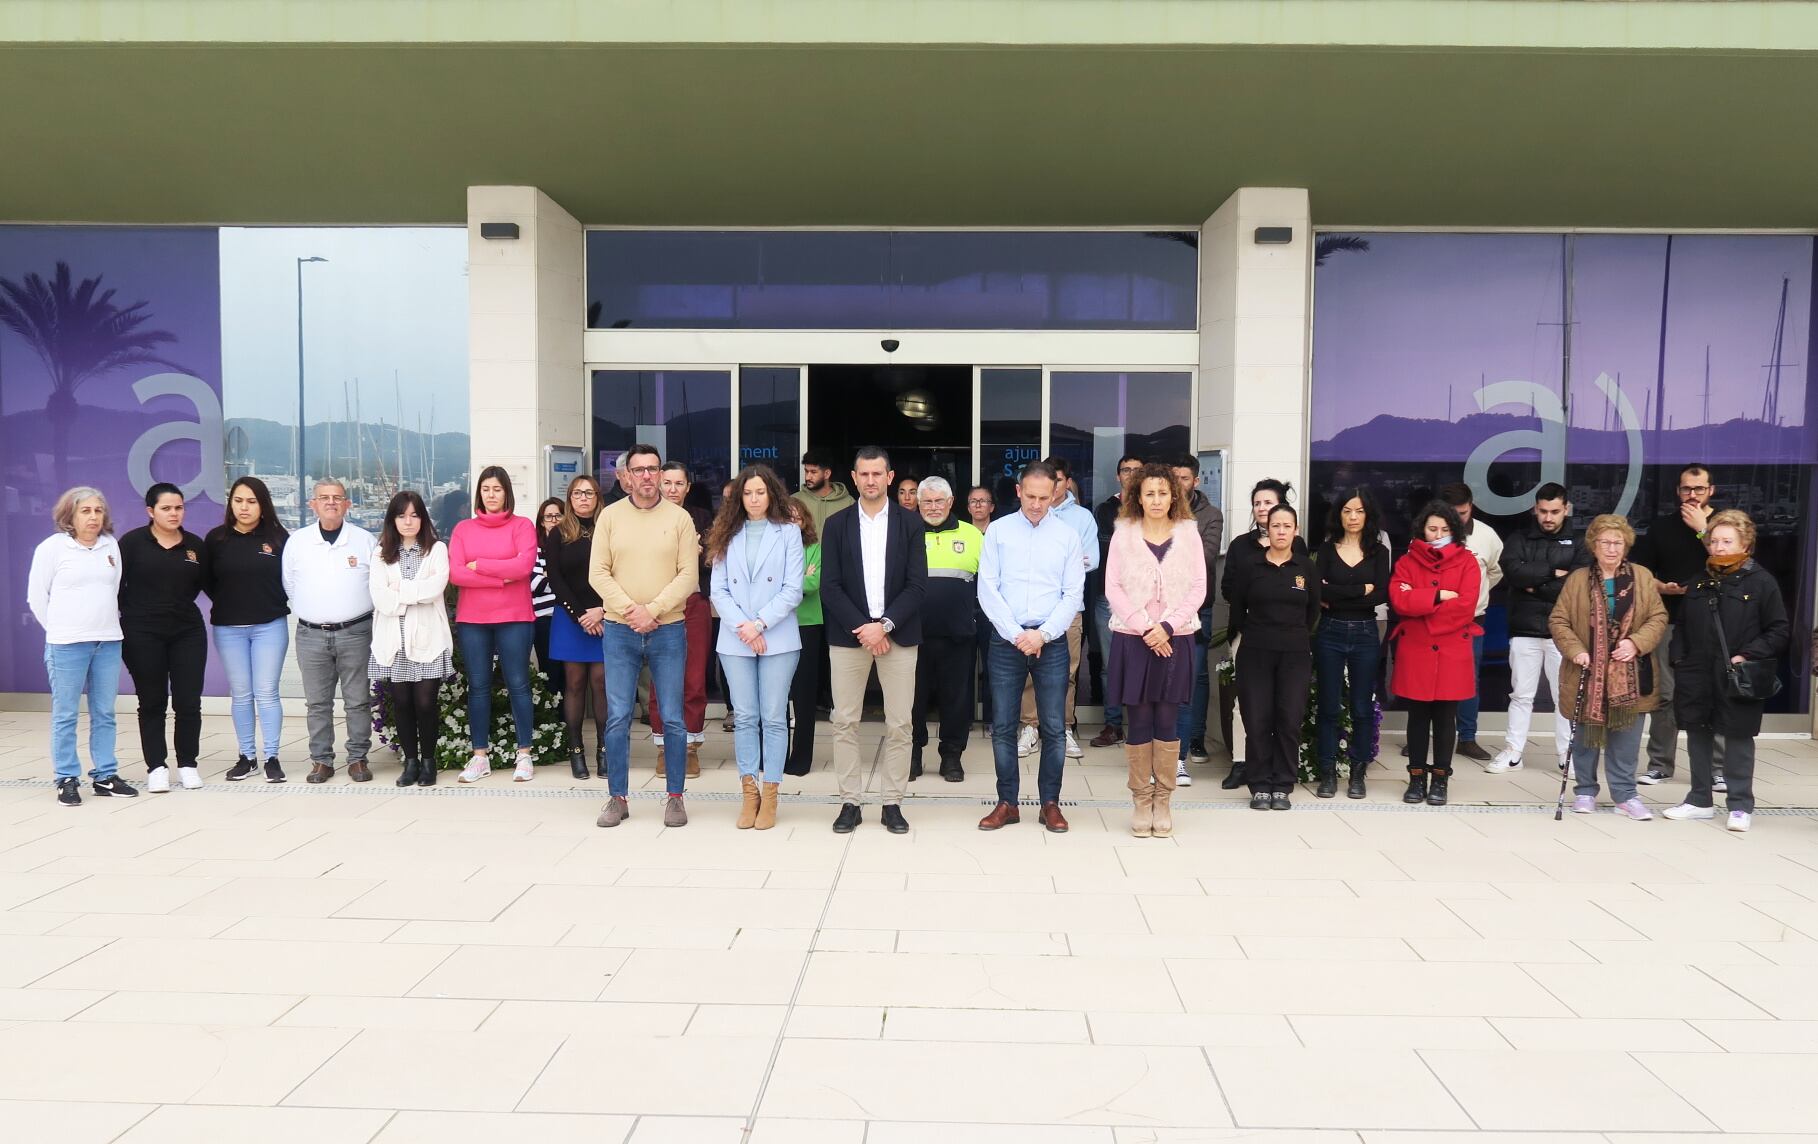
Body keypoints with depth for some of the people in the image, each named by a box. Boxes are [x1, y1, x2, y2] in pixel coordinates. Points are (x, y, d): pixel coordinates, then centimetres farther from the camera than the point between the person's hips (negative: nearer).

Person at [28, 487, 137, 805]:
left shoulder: (111, 545, 9)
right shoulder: (52, 547, -3)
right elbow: (37, 596, 1)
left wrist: (104, 623, 10)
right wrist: (61, 629, 4)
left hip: (108, 641, 4)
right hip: (67, 645, -4)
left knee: (104, 713, 8)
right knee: (65, 715, 1)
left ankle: (105, 776, 15)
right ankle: (68, 780, 8)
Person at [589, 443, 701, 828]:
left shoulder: (679, 518, 2)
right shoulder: (610, 516, 4)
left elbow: (689, 575, -4)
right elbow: (598, 573, -1)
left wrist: (653, 610, -14)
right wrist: (630, 609, -13)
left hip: (668, 630, -1)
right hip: (619, 631, 1)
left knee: (672, 719, 3)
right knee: (617, 718, 4)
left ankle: (675, 797, 14)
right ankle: (617, 797, 15)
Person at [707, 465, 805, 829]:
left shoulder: (788, 533, 2)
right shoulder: (728, 536, 10)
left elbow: (792, 590, -4)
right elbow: (719, 590, 4)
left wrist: (759, 624, -12)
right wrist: (741, 626, -9)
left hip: (778, 639, -2)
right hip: (735, 640, 2)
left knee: (774, 718, 1)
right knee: (744, 717, 5)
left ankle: (770, 795, 7)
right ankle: (749, 793, 13)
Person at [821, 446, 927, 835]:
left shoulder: (910, 523, 3)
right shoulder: (837, 524, 4)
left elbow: (917, 584, -3)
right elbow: (830, 586, -1)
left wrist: (884, 625, -14)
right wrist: (863, 628, -12)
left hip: (897, 635, 0)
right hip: (849, 634, 1)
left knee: (898, 725, 2)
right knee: (844, 722, 2)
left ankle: (893, 803, 12)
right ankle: (850, 802, 12)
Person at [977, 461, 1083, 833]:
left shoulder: (1068, 535, 4)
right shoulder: (998, 531, 3)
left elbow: (1073, 595, 2)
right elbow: (987, 590, -1)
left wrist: (1042, 635, -10)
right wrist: (1017, 635, -9)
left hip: (1051, 641, 0)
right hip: (1006, 639, 0)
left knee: (1054, 727, 4)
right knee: (1003, 726, 5)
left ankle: (1050, 803, 16)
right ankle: (1007, 803, 17)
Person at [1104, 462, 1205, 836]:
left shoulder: (1188, 533, 5)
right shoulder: (1124, 533, 3)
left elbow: (1198, 589, 1)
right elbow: (1113, 587, -2)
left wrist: (1167, 627, -11)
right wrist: (1144, 627, -11)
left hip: (1175, 639, 1)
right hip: (1132, 638, 0)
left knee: (1167, 721, 3)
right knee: (1139, 722, 2)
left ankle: (1163, 801, 12)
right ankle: (1141, 800, 12)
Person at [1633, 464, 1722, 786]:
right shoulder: (1661, 527, 10)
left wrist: (1703, 529, -11)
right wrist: (1662, 587, -8)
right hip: (1669, 622, 2)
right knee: (1664, 695, 3)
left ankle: (1719, 768, 5)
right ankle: (1660, 764, 12)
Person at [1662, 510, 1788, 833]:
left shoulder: (1761, 581, -5)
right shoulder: (1700, 582, 11)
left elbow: (1781, 632, -6)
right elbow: (1682, 626, 18)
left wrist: (1748, 656, -15)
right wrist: (1679, 659, 6)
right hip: (1697, 677, 5)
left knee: (1738, 739, 4)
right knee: (1698, 735, 12)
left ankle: (1741, 805, 15)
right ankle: (1699, 800, 24)